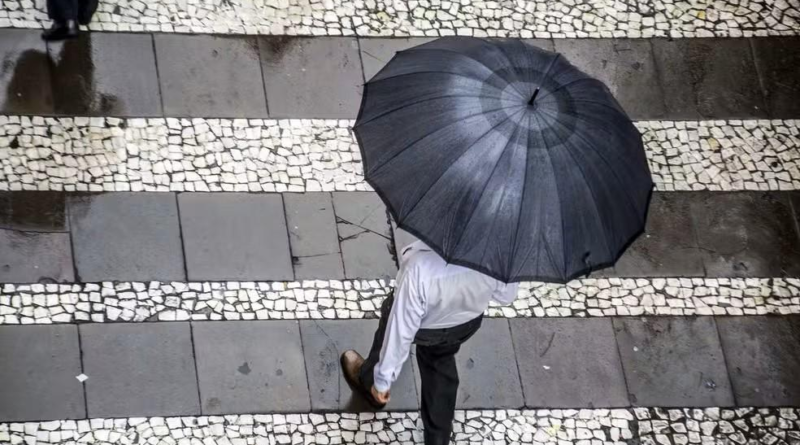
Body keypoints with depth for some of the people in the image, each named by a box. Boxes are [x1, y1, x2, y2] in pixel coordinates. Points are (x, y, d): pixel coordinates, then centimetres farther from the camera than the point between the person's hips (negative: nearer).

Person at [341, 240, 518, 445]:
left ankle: (368, 380, 60)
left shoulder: (421, 268, -45)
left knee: (391, 325, 32)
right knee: (441, 366, 32)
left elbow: (400, 330, -31)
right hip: (467, 322, 3)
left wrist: (383, 380, -17)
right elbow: (506, 294, -10)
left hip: (424, 326, -2)